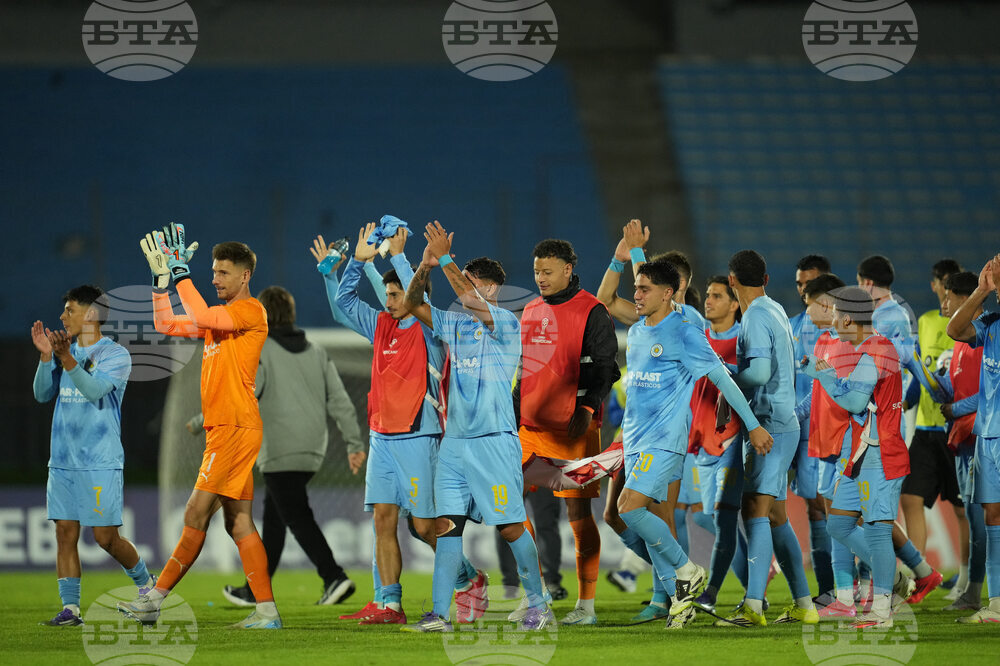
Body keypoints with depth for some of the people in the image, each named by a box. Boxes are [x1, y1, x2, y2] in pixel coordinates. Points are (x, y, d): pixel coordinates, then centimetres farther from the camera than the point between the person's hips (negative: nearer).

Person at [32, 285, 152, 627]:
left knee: (106, 537, -5)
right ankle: (70, 608, 0)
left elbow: (94, 390, -19)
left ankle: (146, 582, 20)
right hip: (63, 459, 6)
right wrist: (46, 356, -5)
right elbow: (43, 393, 9)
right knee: (65, 532, -1)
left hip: (100, 462, -6)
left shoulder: (115, 355, -5)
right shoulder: (67, 351, 14)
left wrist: (66, 357, -31)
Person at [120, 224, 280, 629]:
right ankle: (266, 610, 4)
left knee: (197, 514, -8)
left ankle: (156, 599, -7)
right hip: (223, 429, 10)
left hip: (236, 427, -10)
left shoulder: (251, 311, -8)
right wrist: (162, 277, 13)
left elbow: (200, 317, -22)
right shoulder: (219, 316, 20)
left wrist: (181, 273, -14)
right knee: (238, 523, 6)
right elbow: (166, 324, 23)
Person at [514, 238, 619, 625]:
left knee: (578, 512, -4)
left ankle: (586, 604, 1)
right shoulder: (531, 311, 17)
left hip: (573, 431, -7)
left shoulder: (591, 313, -5)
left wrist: (586, 408, -22)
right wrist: (514, 415, 22)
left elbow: (601, 368, -10)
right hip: (530, 429, 7)